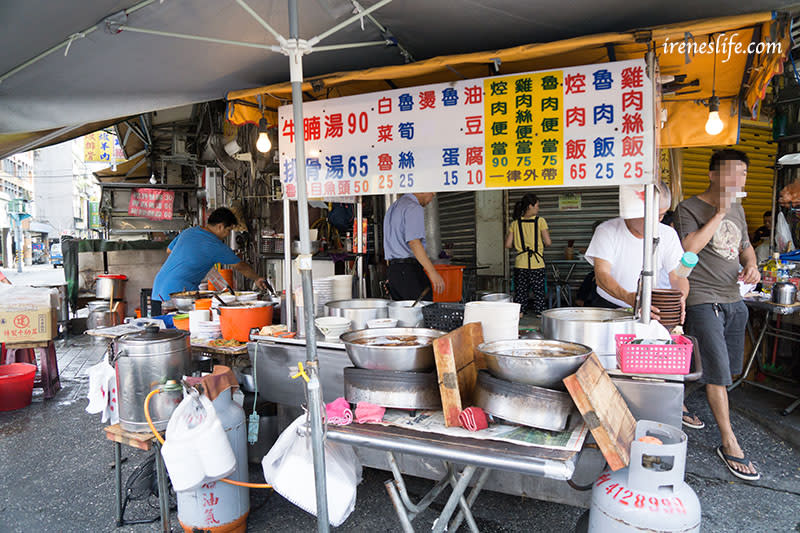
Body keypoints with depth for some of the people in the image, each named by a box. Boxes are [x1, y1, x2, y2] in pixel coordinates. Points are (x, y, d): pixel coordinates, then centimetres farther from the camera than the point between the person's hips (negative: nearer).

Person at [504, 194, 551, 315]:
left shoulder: (515, 223, 3)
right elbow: (548, 242, -10)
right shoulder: (540, 221, -6)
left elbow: (508, 244, 1)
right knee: (538, 293, 7)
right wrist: (540, 244, 11)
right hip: (537, 264, -3)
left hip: (520, 264, 3)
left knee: (520, 292, 10)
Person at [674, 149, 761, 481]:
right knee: (717, 370, -7)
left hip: (733, 300, 8)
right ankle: (728, 444, 3)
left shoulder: (737, 209, 15)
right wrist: (719, 213, -17)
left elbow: (745, 246, 26)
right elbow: (689, 248, -21)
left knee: (725, 369, 13)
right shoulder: (689, 208, -7)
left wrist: (750, 264, 3)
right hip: (702, 301, -8)